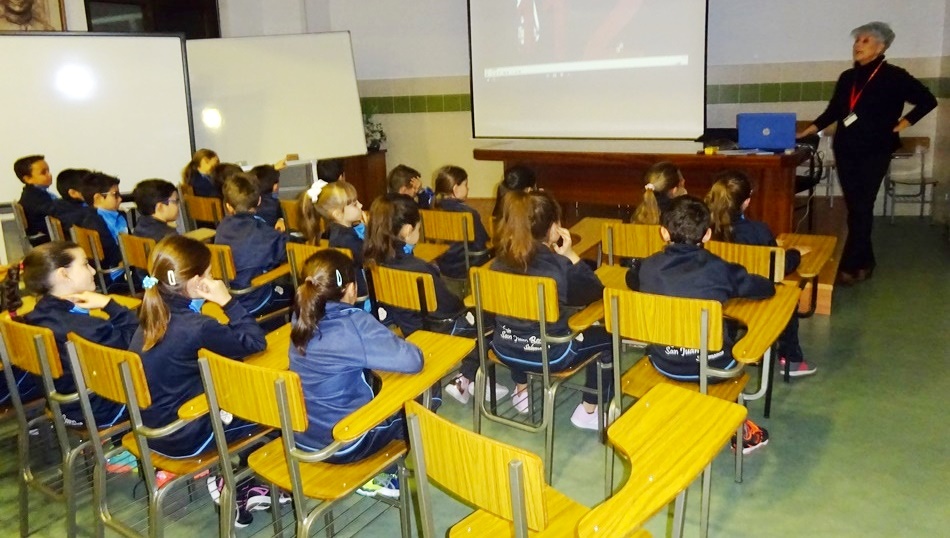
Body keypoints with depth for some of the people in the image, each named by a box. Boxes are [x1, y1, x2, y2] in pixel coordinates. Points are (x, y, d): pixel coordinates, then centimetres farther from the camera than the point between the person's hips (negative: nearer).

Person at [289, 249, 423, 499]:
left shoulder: (301, 317, -5)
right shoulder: (354, 323, -26)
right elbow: (413, 361, -26)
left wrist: (384, 339, 5)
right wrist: (394, 343, -6)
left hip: (301, 436, 7)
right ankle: (371, 477, 26)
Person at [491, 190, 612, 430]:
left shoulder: (501, 259, -6)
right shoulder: (558, 266, -22)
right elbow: (596, 292, -6)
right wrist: (570, 255, -6)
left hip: (505, 347, 5)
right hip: (548, 354, -5)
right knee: (607, 337, 14)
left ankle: (521, 392, 44)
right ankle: (588, 411, 20)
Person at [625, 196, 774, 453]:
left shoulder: (648, 267, -4)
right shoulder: (719, 269, -10)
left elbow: (631, 280, 19)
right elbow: (767, 288, 3)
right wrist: (730, 287, 21)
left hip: (664, 364, 3)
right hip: (711, 368, -2)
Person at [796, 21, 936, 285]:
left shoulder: (894, 76, -4)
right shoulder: (847, 77, 10)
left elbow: (927, 101, 1)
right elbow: (832, 112, 16)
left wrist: (901, 124, -2)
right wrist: (805, 132, 12)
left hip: (874, 153, -5)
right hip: (845, 151, 5)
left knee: (861, 209, -7)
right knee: (854, 208, 8)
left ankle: (850, 266, -6)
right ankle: (864, 262, 18)